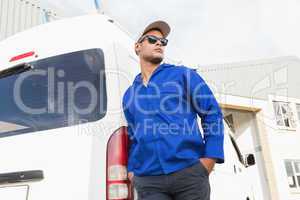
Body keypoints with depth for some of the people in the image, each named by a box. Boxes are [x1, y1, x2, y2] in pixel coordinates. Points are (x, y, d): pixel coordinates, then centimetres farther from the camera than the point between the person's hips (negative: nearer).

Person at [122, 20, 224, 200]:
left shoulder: (184, 75, 6)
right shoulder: (129, 95, 17)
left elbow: (213, 113, 1)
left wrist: (210, 158, -9)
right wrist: (132, 169, 10)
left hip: (189, 172, -2)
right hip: (148, 181, 3)